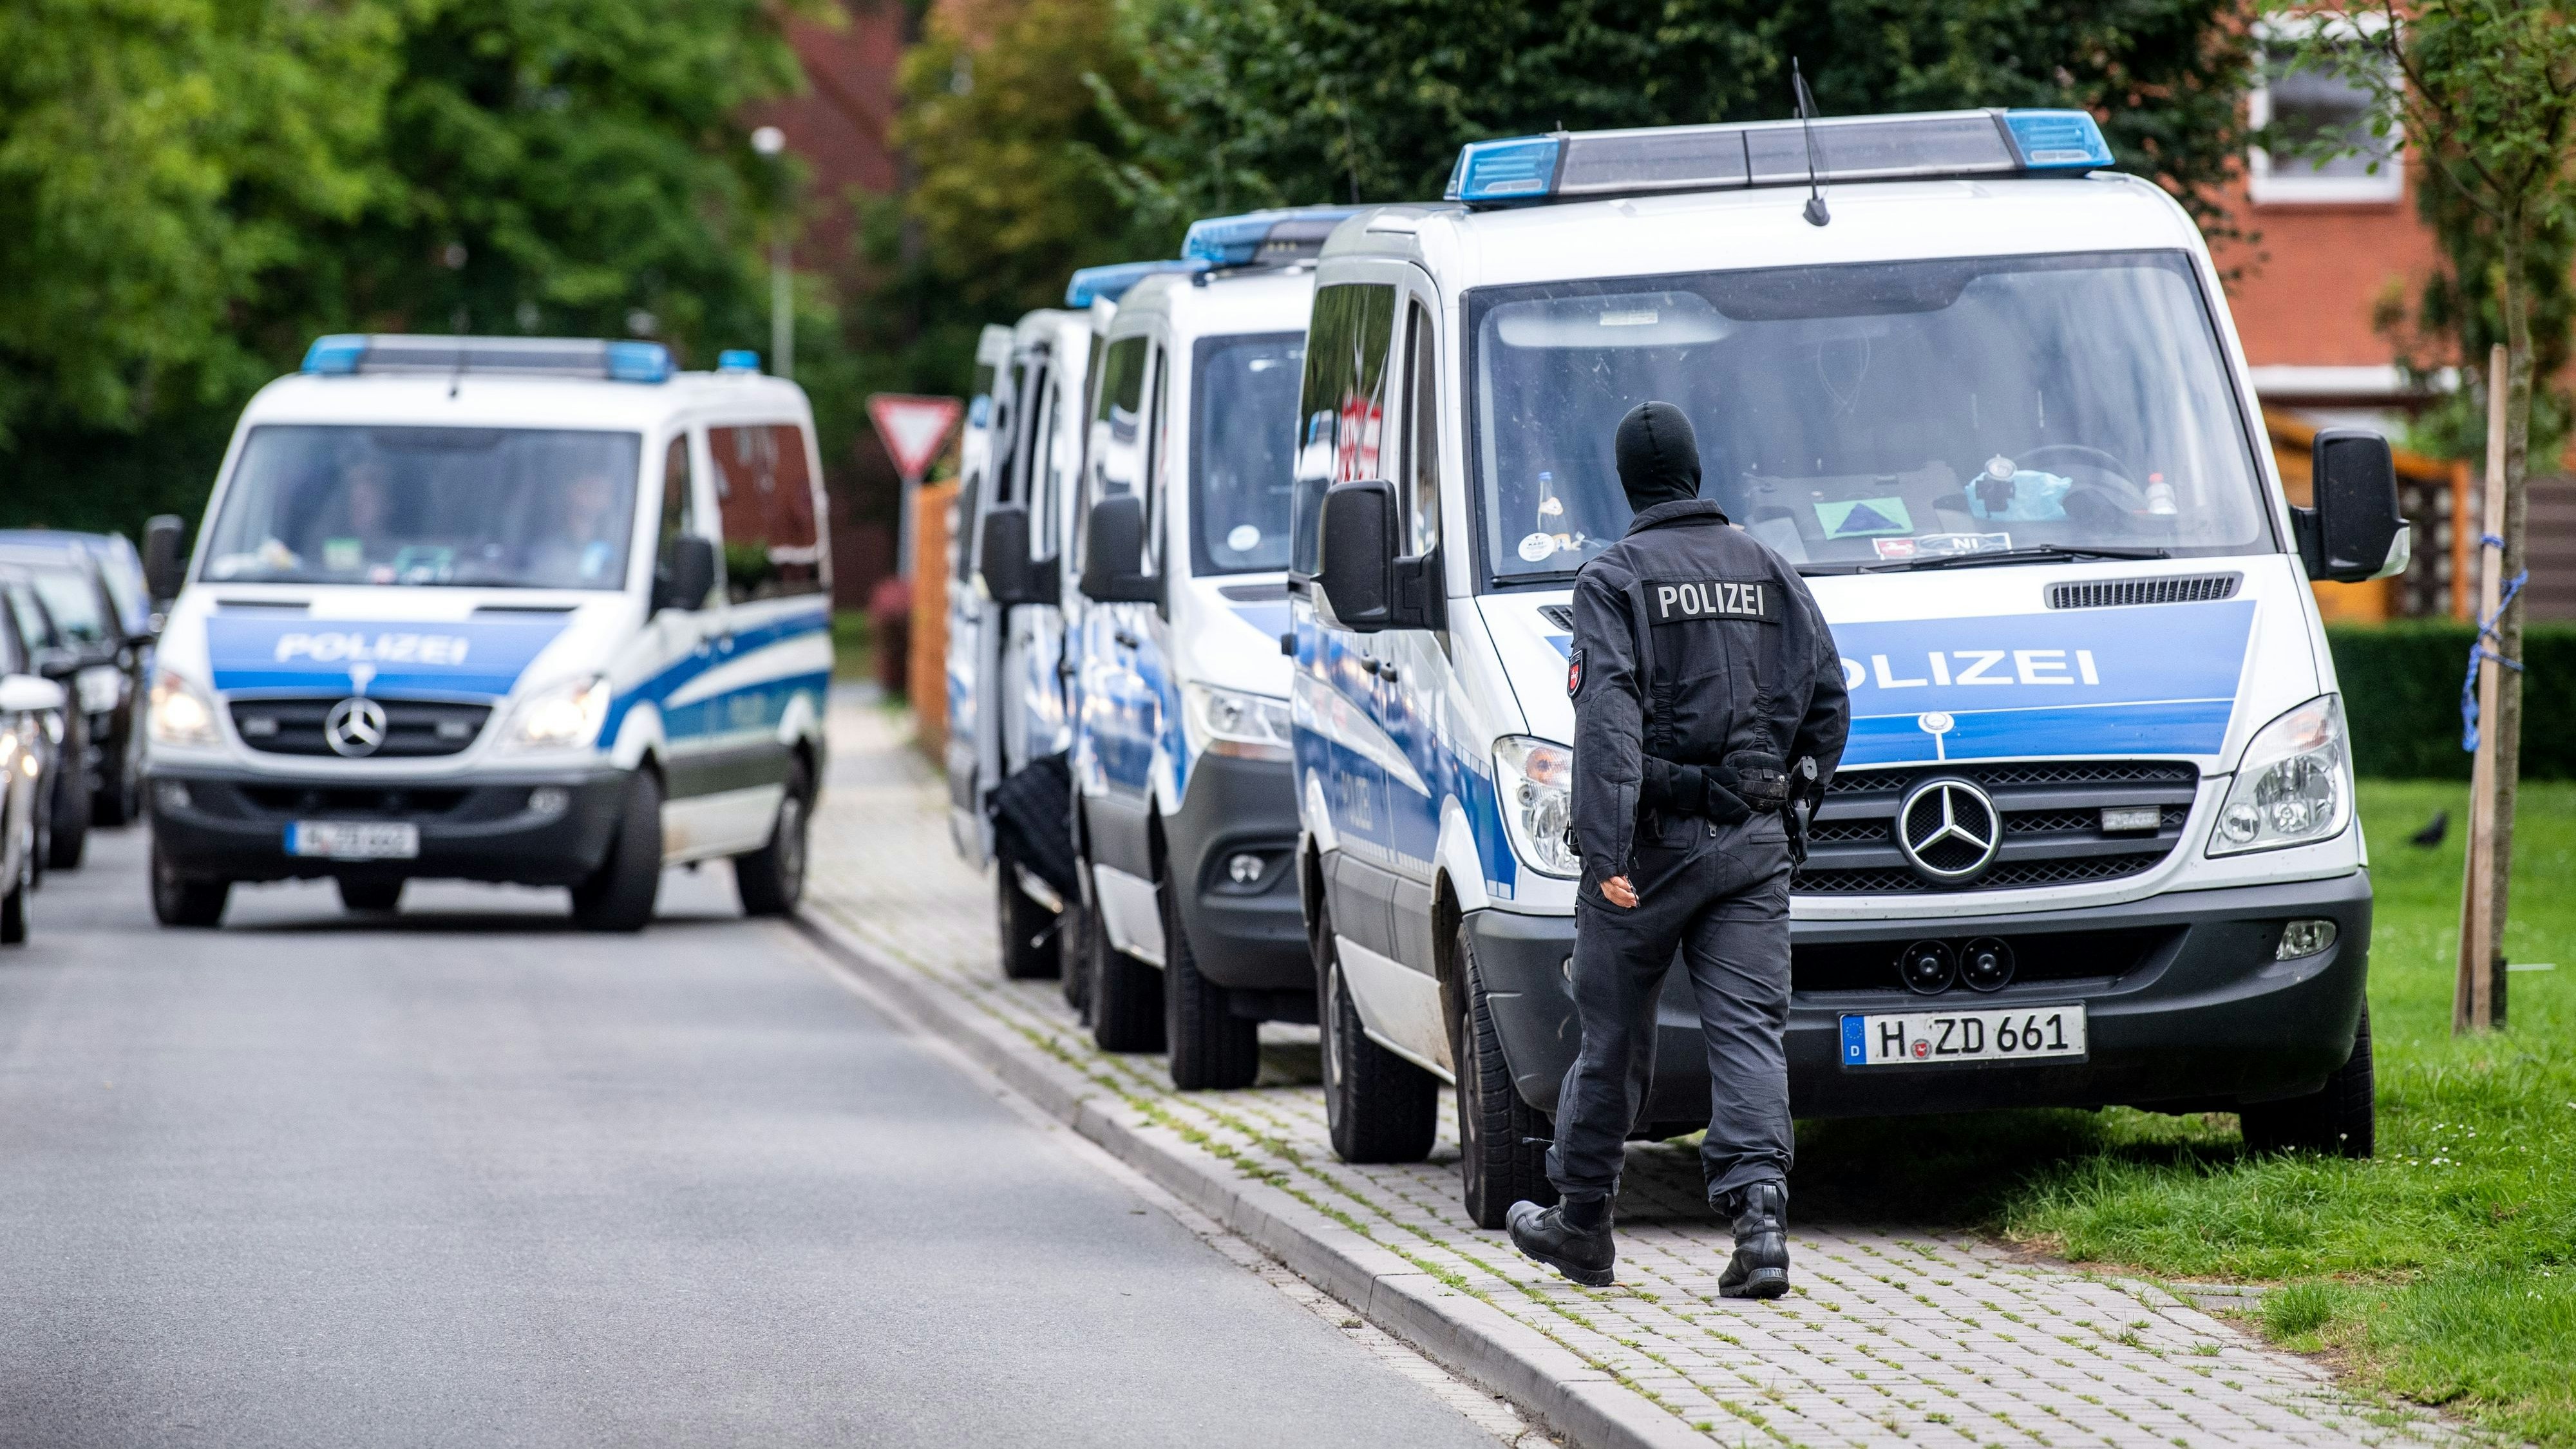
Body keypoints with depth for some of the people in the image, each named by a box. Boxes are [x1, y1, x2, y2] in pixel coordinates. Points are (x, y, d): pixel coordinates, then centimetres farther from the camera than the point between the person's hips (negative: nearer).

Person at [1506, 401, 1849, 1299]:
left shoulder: (1614, 579, -5)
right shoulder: (1768, 571, 11)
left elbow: (1607, 718, -16)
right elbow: (1827, 704, 11)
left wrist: (1607, 851, -22)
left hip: (1655, 843, -3)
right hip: (1755, 843, 3)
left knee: (1614, 1032, 9)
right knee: (1748, 1031, -1)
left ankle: (1581, 1223, 22)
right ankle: (1759, 1212, -20)